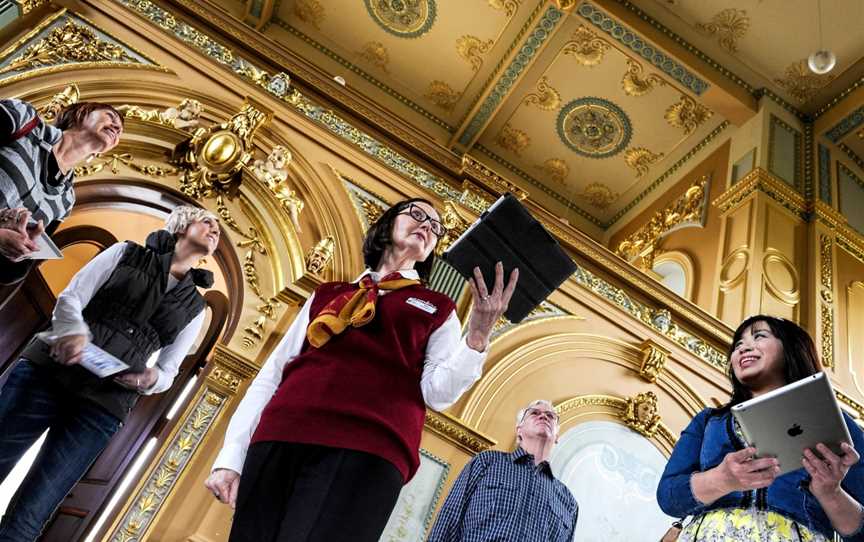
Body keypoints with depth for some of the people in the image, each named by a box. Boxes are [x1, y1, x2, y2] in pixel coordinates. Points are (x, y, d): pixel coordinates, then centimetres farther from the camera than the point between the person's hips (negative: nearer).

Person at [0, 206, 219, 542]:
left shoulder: (194, 307, 15)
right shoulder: (126, 253, 11)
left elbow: (168, 371, 14)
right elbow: (70, 297, 2)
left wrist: (150, 379, -10)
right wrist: (74, 330, -20)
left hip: (102, 409, 1)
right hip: (48, 371, 0)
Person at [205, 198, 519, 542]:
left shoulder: (437, 309, 18)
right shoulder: (326, 294, 23)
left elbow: (439, 393, 4)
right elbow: (273, 372, 18)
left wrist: (478, 336, -12)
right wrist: (230, 457, 10)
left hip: (367, 451, -2)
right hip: (279, 439, 3)